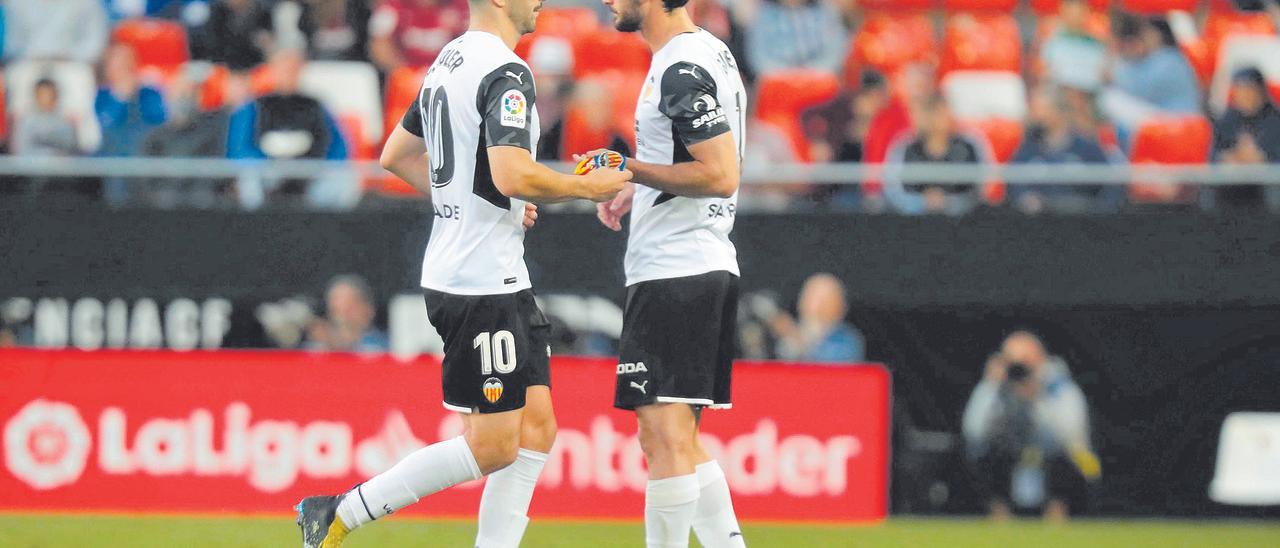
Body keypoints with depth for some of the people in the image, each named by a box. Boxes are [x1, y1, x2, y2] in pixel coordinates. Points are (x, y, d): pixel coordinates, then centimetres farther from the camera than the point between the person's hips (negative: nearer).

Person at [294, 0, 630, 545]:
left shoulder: (449, 64, 14)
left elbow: (396, 155, 24)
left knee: (536, 429, 9)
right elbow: (514, 175, -28)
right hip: (485, 281, -10)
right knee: (492, 448, -4)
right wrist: (586, 187, -12)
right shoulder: (505, 73, -16)